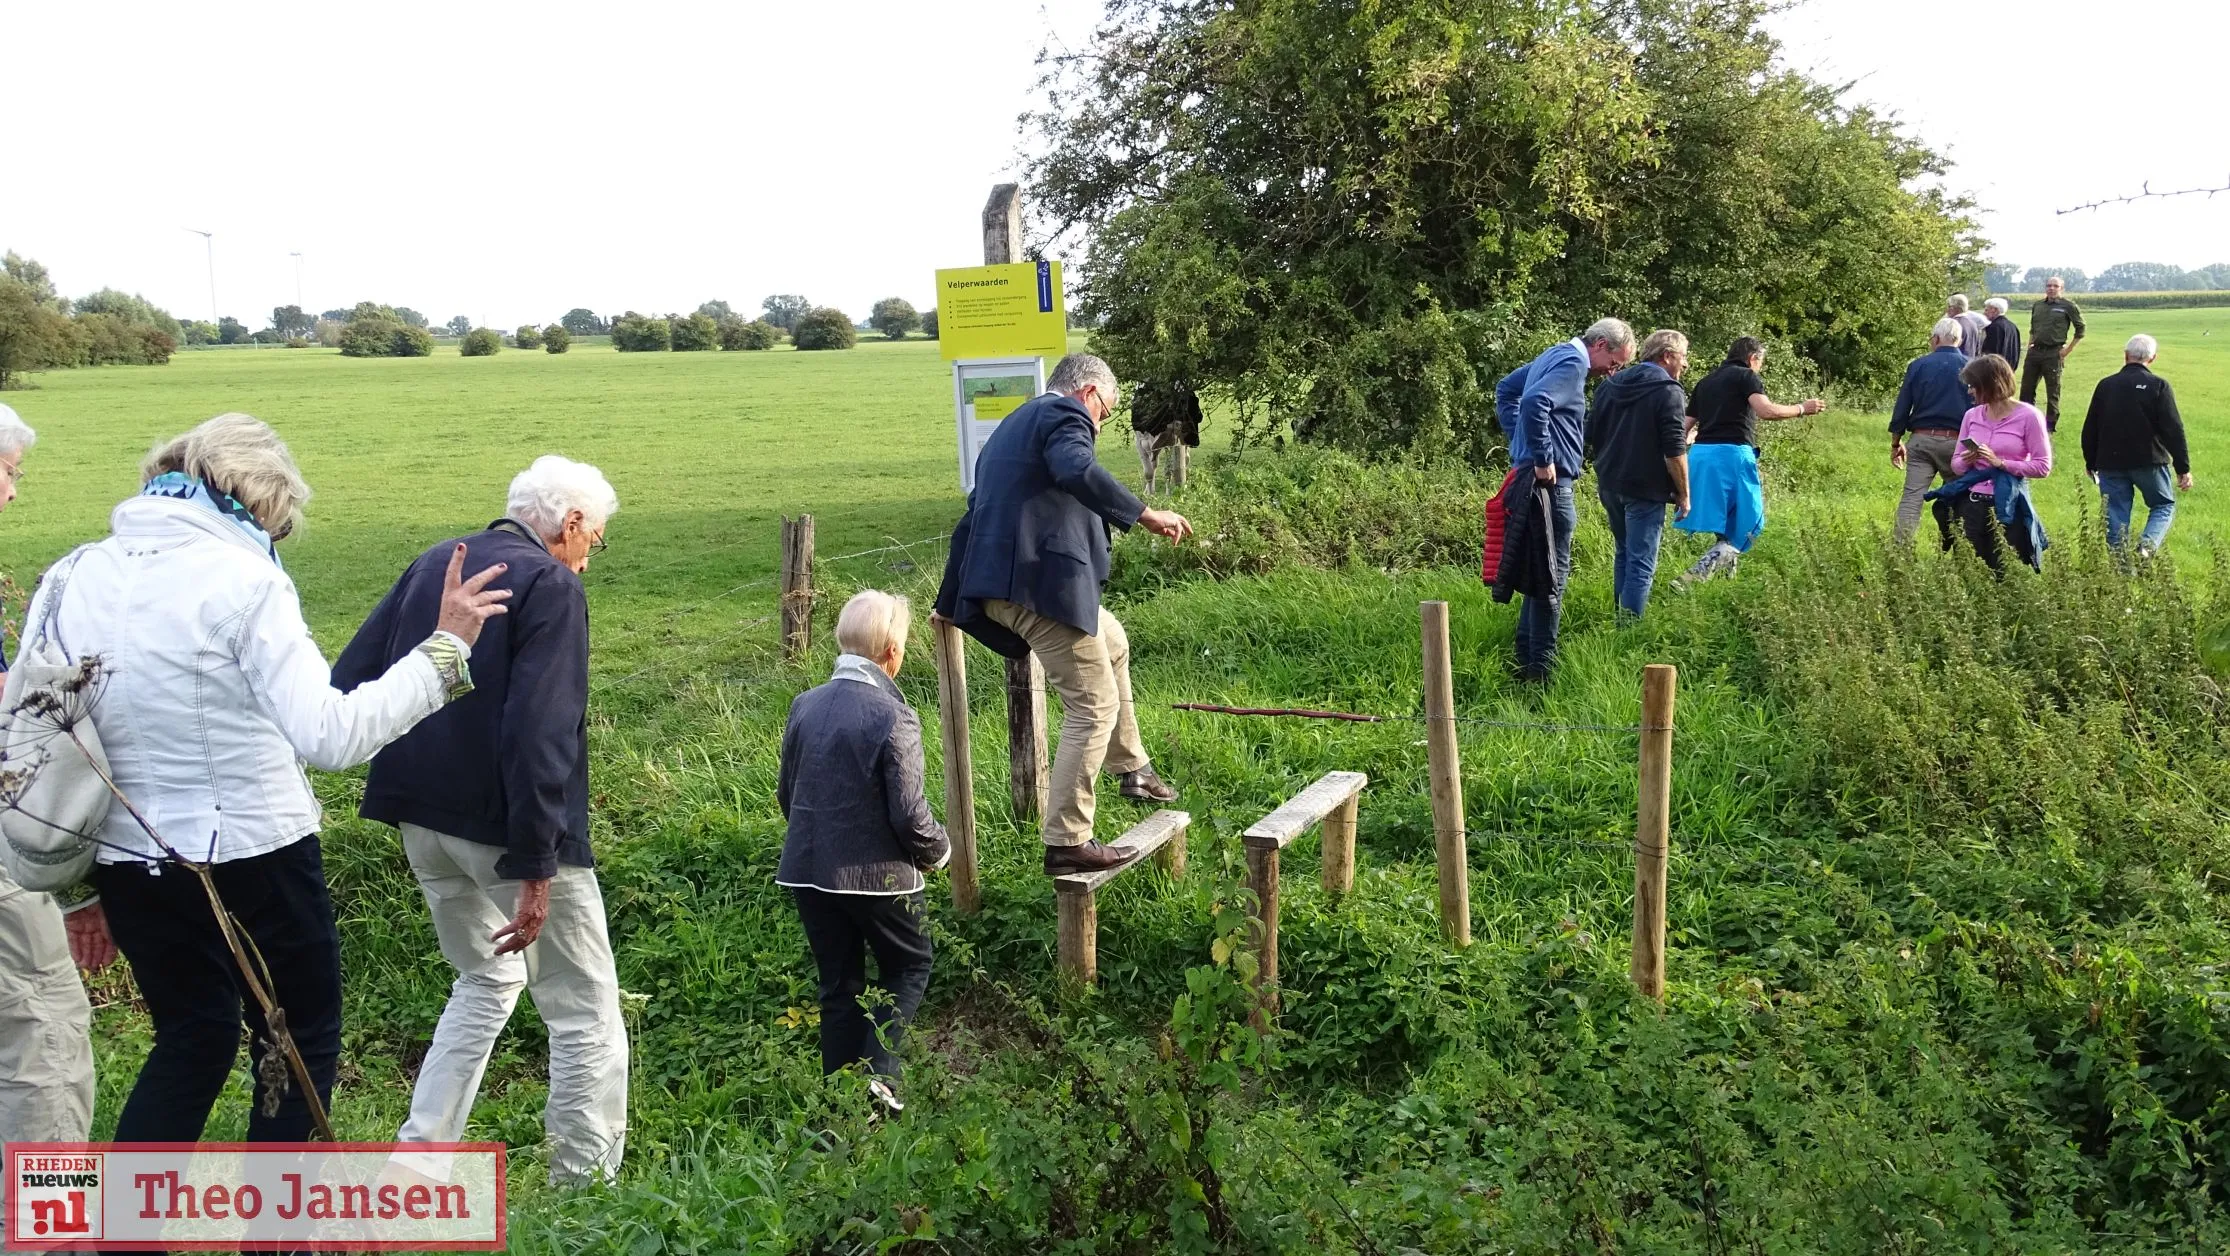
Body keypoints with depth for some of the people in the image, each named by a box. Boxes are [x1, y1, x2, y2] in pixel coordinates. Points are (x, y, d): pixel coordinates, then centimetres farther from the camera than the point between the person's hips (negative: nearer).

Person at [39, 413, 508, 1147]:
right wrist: (443, 651, -16)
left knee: (190, 1040, 24)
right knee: (301, 1045, 15)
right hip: (254, 859, -5)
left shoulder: (76, 577, 3)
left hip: (130, 862, 6)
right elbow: (331, 735, -23)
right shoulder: (243, 578, -15)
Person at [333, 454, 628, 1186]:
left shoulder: (432, 564, 9)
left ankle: (419, 1160, 23)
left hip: (424, 821, 8)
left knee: (486, 982, 25)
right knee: (585, 1008, 4)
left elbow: (349, 681, 8)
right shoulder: (550, 586, -13)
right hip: (507, 827, -8)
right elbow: (539, 734, -22)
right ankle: (587, 1179, 6)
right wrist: (536, 870, -21)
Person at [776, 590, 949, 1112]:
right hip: (878, 872, -5)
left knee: (838, 985, 16)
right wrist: (938, 850, 2)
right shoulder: (894, 718, -19)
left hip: (809, 869, 5)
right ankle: (880, 1072, 1)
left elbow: (786, 792, 10)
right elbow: (910, 815, -18)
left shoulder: (805, 704, 0)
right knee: (909, 969, 16)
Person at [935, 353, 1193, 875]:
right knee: (1094, 706, -2)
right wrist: (1145, 513, -25)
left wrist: (953, 599, 30)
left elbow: (974, 516, 28)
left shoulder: (1012, 425, 26)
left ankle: (1131, 767, 36)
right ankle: (1067, 842, 0)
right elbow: (1076, 471, -27)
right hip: (1041, 581, -10)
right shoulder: (1064, 415, -3)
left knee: (1112, 643, 30)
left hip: (998, 584, 10)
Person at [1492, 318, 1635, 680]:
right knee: (1553, 573, -6)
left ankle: (1527, 656, 23)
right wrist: (1542, 460, -23)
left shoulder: (1556, 354, 18)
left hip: (1530, 474, 10)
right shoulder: (1573, 363, -13)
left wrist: (1519, 440, 20)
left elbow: (1505, 389, 27)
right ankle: (1541, 667, -2)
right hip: (1549, 480, -10)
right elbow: (1534, 402, -30)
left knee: (1542, 567, 17)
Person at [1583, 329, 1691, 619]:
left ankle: (1620, 614, 27)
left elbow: (1591, 437, 16)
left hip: (1609, 485, 7)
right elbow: (1674, 451, -15)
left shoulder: (1609, 386, 10)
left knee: (1623, 553, 21)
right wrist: (1683, 494, -7)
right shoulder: (1668, 392, -10)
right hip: (1644, 489, -7)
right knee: (1641, 562, -3)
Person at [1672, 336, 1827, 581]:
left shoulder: (1705, 382, 21)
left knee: (1724, 522, 23)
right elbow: (1767, 411, -15)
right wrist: (1801, 409, 0)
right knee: (1745, 527, -3)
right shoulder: (1747, 376, 1)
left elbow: (1686, 428, 20)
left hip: (1700, 454, 7)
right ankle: (1695, 575, -20)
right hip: (1732, 453, -7)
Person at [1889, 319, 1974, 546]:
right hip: (1956, 441, 0)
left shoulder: (1918, 365, 3)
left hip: (1921, 439, 0)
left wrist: (1896, 443, 13)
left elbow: (1902, 407, 4)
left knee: (1912, 497, -4)